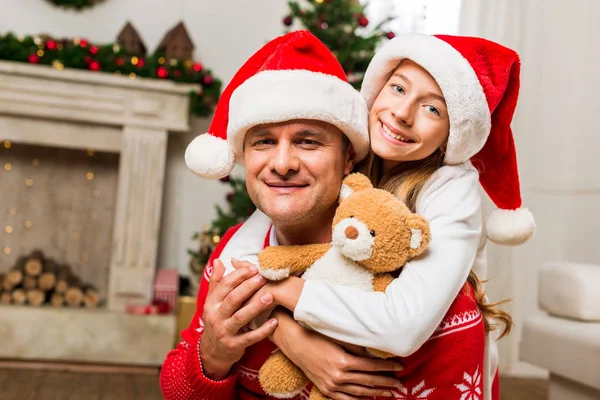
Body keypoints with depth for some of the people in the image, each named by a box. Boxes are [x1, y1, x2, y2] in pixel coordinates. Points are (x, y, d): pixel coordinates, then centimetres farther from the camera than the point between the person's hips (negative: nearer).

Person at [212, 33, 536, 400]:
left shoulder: (453, 188, -24)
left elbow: (404, 326, -37)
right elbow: (238, 254, -20)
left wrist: (275, 286, -29)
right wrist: (290, 336, -34)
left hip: (441, 370, -2)